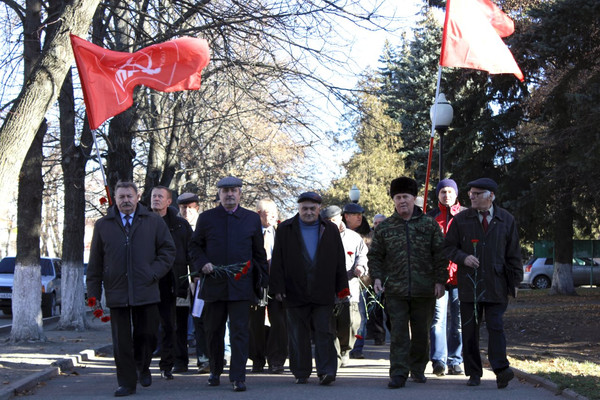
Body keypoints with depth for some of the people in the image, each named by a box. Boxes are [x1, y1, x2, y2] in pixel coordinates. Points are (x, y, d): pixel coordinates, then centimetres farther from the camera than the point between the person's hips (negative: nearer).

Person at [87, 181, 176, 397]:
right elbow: (95, 263, 9)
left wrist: (153, 273, -5)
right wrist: (93, 294, 4)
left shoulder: (154, 222, 7)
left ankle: (142, 367, 34)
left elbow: (168, 251, 8)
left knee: (147, 334, 6)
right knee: (121, 341, 2)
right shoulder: (103, 225, 8)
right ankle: (126, 383, 10)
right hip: (116, 292, 0)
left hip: (146, 291, 0)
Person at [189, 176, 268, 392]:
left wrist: (262, 280, 9)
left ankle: (238, 377, -3)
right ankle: (215, 371, 27)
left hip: (241, 285, -1)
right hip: (213, 284, 1)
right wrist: (202, 263, -8)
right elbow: (195, 245, 11)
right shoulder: (206, 218, 6)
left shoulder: (252, 219, 7)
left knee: (239, 331, -6)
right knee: (213, 331, 11)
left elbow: (259, 253, 12)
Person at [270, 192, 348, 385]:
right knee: (298, 335, 5)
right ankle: (301, 373, 14)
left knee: (324, 332, -4)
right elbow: (277, 261, 3)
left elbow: (339, 261, 10)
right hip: (295, 292, 0)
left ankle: (326, 371, -4)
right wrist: (278, 287, -4)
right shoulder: (285, 229, 6)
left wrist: (342, 287, 5)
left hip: (323, 292, 0)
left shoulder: (330, 230, 9)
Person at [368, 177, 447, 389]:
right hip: (395, 290, 0)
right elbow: (375, 256, 12)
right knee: (399, 332, -6)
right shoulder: (384, 228, 7)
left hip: (424, 290, 0)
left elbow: (440, 255, 6)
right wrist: (377, 277, -2)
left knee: (421, 332, 10)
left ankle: (418, 369, 27)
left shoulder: (430, 225, 5)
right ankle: (398, 373, -4)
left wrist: (439, 280, -1)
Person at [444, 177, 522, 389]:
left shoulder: (506, 220, 7)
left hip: (496, 284, -1)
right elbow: (448, 247, 9)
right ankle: (474, 373, 10)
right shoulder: (460, 220, 6)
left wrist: (515, 281, 7)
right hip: (469, 283, 1)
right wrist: (463, 258, -11)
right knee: (470, 329, 3)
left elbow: (513, 253, 10)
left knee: (496, 326, -10)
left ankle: (501, 370, -14)